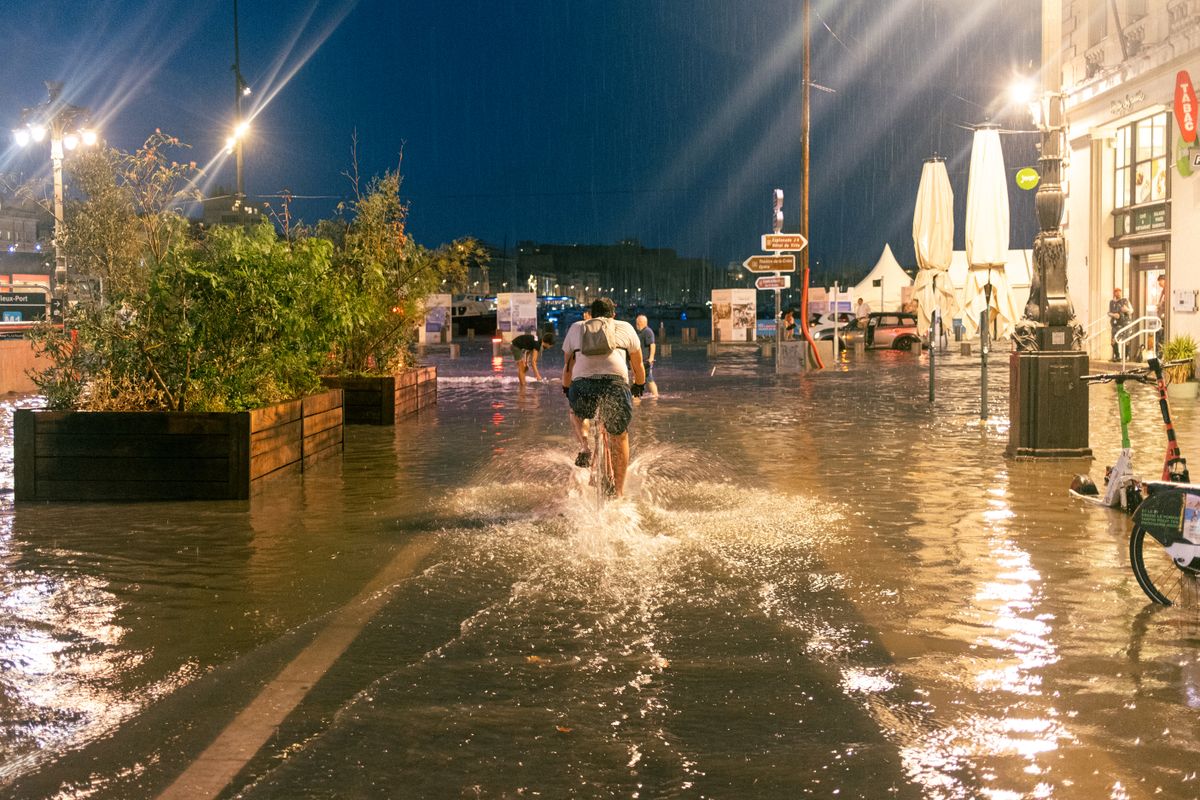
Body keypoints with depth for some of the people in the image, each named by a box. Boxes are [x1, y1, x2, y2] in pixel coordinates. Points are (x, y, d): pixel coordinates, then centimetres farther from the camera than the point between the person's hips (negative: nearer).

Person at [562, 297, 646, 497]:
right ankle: (619, 492, 19)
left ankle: (584, 447, 8)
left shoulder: (576, 328, 28)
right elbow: (638, 365, 34)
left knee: (576, 414, 34)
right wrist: (639, 386, 52)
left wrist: (566, 389, 48)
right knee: (619, 437, 18)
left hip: (582, 383, 1)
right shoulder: (625, 328, 26)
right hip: (616, 382, -1)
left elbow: (567, 366, 32)